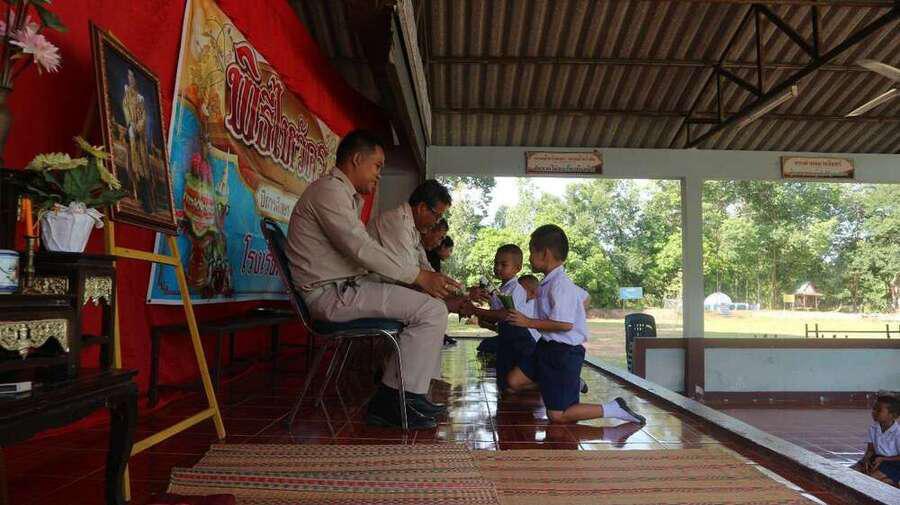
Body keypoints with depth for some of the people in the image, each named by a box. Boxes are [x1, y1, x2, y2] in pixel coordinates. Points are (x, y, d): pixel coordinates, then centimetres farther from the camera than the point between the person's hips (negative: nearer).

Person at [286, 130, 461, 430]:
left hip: (346, 287, 11)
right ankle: (396, 401, -8)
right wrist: (419, 276, -17)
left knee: (429, 302, 11)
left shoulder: (346, 196, 23)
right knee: (431, 310, -17)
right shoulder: (329, 190, -11)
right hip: (332, 293, -11)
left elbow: (360, 254, 18)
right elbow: (361, 249, -21)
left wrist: (421, 279, 7)